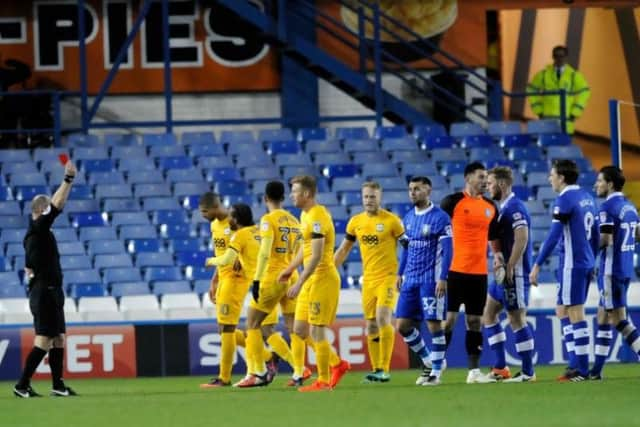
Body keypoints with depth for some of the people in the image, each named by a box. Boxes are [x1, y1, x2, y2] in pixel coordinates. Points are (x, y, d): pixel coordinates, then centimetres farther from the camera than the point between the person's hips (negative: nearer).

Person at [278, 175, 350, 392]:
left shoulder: (317, 217, -18)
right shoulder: (306, 215, 13)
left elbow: (316, 256, -23)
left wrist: (299, 283, -25)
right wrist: (290, 268, 23)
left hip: (323, 278, -10)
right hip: (311, 280, 10)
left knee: (316, 331, -6)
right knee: (299, 330, 10)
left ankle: (323, 381, 1)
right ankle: (338, 365, 21)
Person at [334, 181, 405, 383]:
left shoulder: (391, 220, -6)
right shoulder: (355, 222, 8)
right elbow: (343, 249, 18)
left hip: (388, 277, -5)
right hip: (368, 279, 5)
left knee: (383, 318, -18)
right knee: (371, 325, 6)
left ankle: (384, 369, -17)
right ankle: (376, 369, 12)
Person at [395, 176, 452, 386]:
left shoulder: (440, 218, -9)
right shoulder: (408, 218, 12)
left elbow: (447, 250, -11)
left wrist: (443, 279, -16)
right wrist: (400, 273, 16)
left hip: (431, 280, -7)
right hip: (410, 280, 7)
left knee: (434, 324, -4)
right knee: (403, 325, 4)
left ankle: (436, 372, 5)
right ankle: (428, 361, 21)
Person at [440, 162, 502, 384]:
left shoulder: (490, 207, 12)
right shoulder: (452, 202, -5)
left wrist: (497, 253, 5)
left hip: (479, 272, 5)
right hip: (455, 270, -5)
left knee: (475, 321, 6)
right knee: (449, 318, -6)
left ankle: (474, 370, 8)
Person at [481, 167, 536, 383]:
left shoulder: (514, 207, -15)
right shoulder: (504, 208, 16)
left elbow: (522, 238, -25)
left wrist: (509, 268, -23)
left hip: (514, 274, -10)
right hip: (503, 274, 10)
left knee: (517, 319, -5)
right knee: (489, 314, 13)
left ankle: (527, 372, 0)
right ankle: (500, 368, 14)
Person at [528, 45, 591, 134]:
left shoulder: (574, 75, 5)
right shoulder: (543, 74, 7)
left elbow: (583, 93, 6)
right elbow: (532, 91, 13)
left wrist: (574, 114, 0)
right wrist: (539, 111, 6)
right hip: (547, 119, 1)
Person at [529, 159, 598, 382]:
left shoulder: (564, 200, -13)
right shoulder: (587, 197, 12)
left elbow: (553, 236, -18)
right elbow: (595, 234, 18)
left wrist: (537, 264, -15)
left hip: (572, 264, -9)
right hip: (587, 263, 9)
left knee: (575, 314, -4)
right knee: (563, 311, 14)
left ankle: (582, 369, -2)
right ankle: (576, 364, 12)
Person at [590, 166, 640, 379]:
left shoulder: (608, 207, -15)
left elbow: (606, 240, -20)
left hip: (612, 269, -9)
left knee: (618, 318, -6)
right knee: (603, 316, 13)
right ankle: (596, 369, 15)